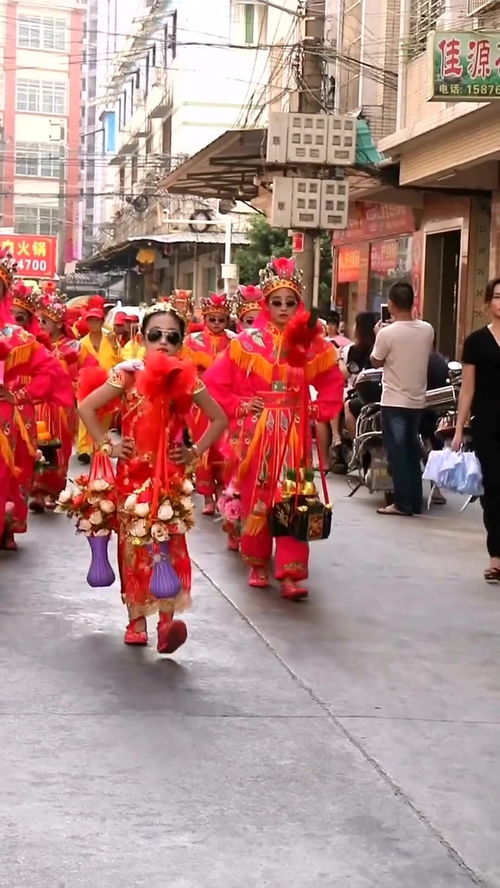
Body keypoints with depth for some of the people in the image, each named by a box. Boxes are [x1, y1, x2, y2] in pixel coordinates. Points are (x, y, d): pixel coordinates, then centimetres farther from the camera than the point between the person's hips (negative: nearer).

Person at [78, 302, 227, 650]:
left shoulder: (187, 379, 1)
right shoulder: (128, 374, -2)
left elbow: (219, 419, 11)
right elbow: (87, 407, 2)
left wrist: (196, 451, 3)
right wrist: (107, 445, -2)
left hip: (170, 473, 0)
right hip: (133, 471, 0)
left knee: (169, 542, -7)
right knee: (134, 542, 5)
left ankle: (167, 619, -7)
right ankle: (137, 618, 14)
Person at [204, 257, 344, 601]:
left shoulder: (311, 342, 2)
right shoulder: (248, 341, -2)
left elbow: (333, 382, 16)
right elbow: (214, 381, 2)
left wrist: (319, 410, 4)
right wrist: (238, 407, -3)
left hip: (294, 432, 1)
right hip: (257, 430, 0)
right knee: (256, 497, 6)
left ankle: (291, 574, -4)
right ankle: (258, 564, 21)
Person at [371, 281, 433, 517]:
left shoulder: (387, 333, -17)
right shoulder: (427, 330, -2)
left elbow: (376, 362, -3)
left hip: (394, 402, -5)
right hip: (417, 400, 5)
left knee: (397, 453, 1)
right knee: (412, 452, 14)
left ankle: (403, 503, 0)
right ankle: (415, 502, 17)